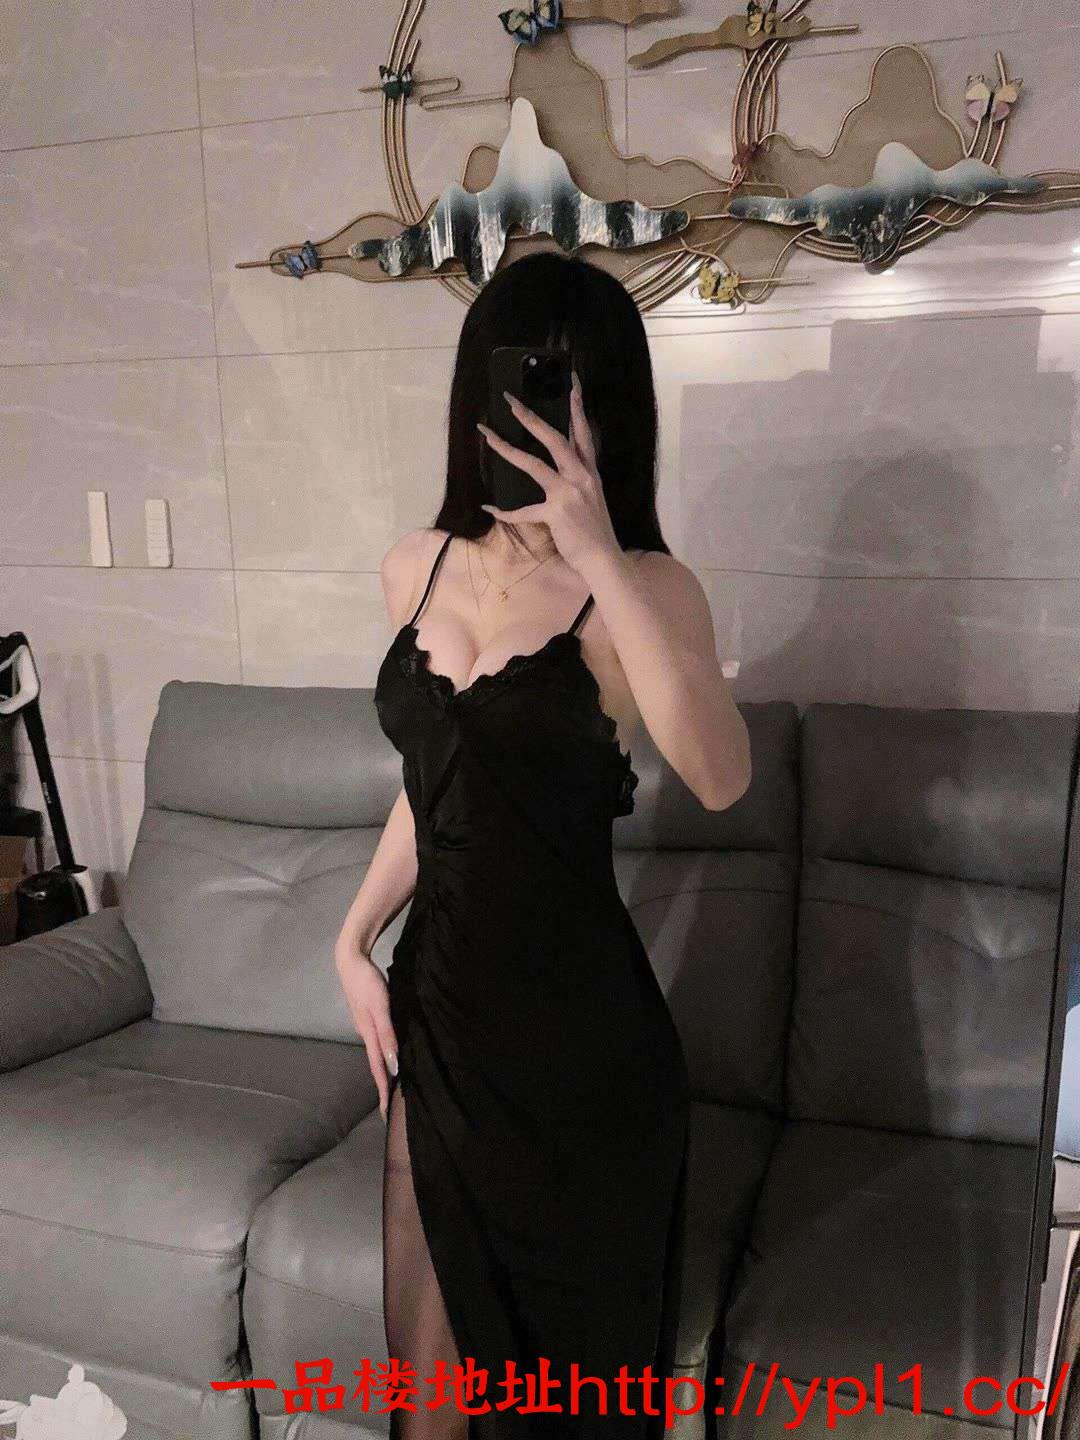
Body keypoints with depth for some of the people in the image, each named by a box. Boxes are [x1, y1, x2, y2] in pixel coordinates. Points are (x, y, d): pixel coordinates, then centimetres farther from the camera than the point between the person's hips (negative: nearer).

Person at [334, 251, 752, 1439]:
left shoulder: (642, 586, -11)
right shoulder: (417, 568, 4)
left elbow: (719, 778, -30)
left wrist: (602, 561, -33)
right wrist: (355, 943, 7)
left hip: (580, 1033, -4)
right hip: (436, 1006, 5)